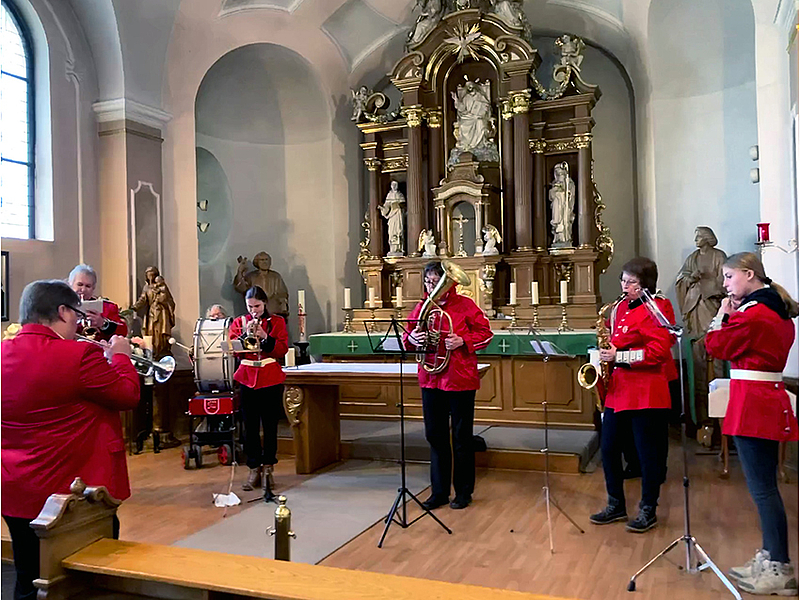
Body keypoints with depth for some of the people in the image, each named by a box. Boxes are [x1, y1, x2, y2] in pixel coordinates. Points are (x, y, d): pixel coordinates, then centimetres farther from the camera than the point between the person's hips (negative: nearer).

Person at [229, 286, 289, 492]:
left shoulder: (277, 322, 4)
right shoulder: (239, 322, 9)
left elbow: (282, 350, -5)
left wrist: (265, 337, -18)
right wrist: (245, 335, -15)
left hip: (271, 380, -1)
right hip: (247, 379, 1)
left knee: (270, 425, 3)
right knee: (250, 426, 2)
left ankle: (268, 467, 15)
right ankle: (254, 469, 10)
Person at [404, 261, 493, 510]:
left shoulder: (464, 305, -5)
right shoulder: (421, 307, 8)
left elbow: (485, 333, -2)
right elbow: (408, 337, 14)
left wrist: (462, 341, -17)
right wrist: (412, 338, -9)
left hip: (460, 380, -4)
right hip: (431, 380, 5)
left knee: (461, 438, 6)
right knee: (435, 437, 11)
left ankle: (464, 492, 20)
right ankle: (439, 491, 23)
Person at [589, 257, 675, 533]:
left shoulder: (658, 308, -8)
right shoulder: (620, 308, 13)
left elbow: (658, 351, -17)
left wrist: (619, 357, -18)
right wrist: (607, 352, 6)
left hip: (646, 391, -7)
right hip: (617, 389, 7)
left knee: (648, 453, 4)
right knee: (608, 448, 9)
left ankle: (648, 511, 19)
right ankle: (616, 505, 25)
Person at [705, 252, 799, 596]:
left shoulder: (751, 313, -15)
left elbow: (716, 347, -9)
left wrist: (722, 315, 2)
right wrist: (736, 316, 11)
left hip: (752, 403, -10)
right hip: (769, 400, 10)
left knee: (762, 489, -5)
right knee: (765, 486, 15)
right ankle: (770, 560, 24)